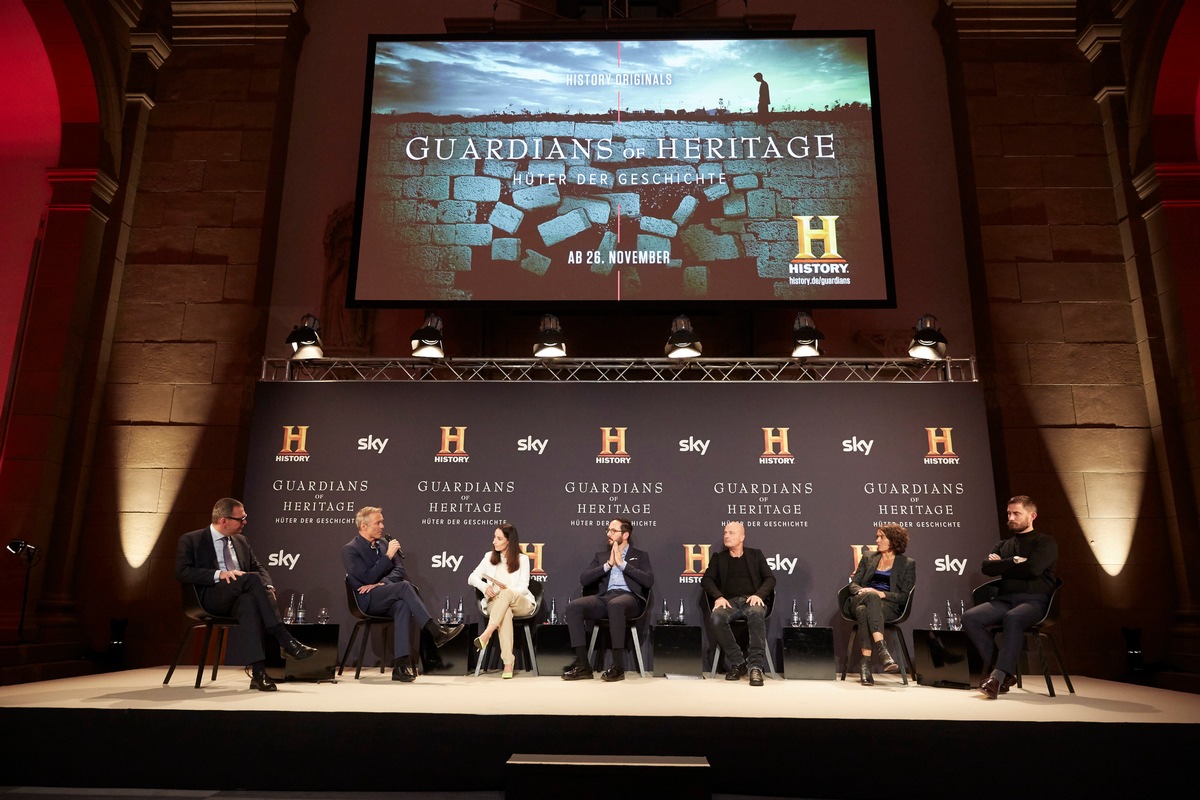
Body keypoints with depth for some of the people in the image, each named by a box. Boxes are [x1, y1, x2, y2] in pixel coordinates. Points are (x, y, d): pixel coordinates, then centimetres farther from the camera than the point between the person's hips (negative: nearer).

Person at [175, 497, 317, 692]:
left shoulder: (240, 541, 22)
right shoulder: (190, 540, 5)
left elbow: (258, 568, 21)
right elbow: (182, 572, -7)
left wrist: (268, 587, -2)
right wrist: (219, 574, -21)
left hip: (241, 597, 4)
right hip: (212, 598, -4)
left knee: (249, 603, -37)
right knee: (252, 579, -33)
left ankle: (258, 671, -45)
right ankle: (285, 639, -35)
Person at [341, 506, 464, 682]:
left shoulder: (383, 543, 17)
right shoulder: (350, 549, 0)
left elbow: (400, 571, 9)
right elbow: (368, 578, -12)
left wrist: (381, 583, -10)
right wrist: (388, 555, -15)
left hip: (386, 598, 4)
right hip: (368, 601, -4)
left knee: (403, 606, -34)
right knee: (404, 586, -33)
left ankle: (401, 664, -38)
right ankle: (436, 631, -36)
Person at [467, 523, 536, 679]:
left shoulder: (522, 559, 3)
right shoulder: (489, 556, 12)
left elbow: (523, 588, -4)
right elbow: (472, 578, 6)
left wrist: (507, 591, -23)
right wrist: (485, 587, -15)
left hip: (521, 604, -1)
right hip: (495, 603, 1)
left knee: (506, 594, -38)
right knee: (506, 612, -38)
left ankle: (486, 635, -47)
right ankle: (508, 662, -45)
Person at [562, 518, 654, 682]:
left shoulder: (640, 555, 17)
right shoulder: (601, 556, 25)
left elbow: (649, 581, -2)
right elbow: (584, 579, 10)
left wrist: (622, 563, -1)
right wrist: (608, 564, 1)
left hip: (629, 597, -4)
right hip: (605, 597, 4)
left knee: (615, 604, -41)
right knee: (573, 606, -26)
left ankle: (618, 666, -34)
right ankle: (583, 664, -22)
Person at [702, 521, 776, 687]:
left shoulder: (755, 555, 20)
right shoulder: (718, 558, 21)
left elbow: (770, 578, 11)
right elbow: (706, 579, 9)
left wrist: (759, 594, -10)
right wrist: (718, 597, -11)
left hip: (752, 600, -1)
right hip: (730, 602, 1)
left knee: (757, 614, -39)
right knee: (716, 617, -35)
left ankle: (755, 667, -40)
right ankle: (737, 663, -22)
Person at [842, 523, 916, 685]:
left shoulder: (907, 564, 13)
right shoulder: (868, 558, 23)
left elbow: (905, 596, 3)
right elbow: (853, 584, 15)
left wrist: (882, 594, -14)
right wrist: (861, 591, -9)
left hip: (888, 606, -2)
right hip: (860, 601, 2)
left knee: (864, 610, -39)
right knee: (871, 597, -38)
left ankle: (865, 664, -48)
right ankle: (882, 650, -51)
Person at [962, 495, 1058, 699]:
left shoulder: (1046, 543, 7)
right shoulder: (1002, 544, 23)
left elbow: (1032, 568, -13)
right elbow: (986, 567, 5)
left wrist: (1002, 565, 1)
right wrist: (1014, 562, -5)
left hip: (1034, 600, -5)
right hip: (1004, 600, 5)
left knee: (1013, 619, -39)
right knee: (970, 618, -23)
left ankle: (998, 677, -39)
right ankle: (1005, 673, -20)